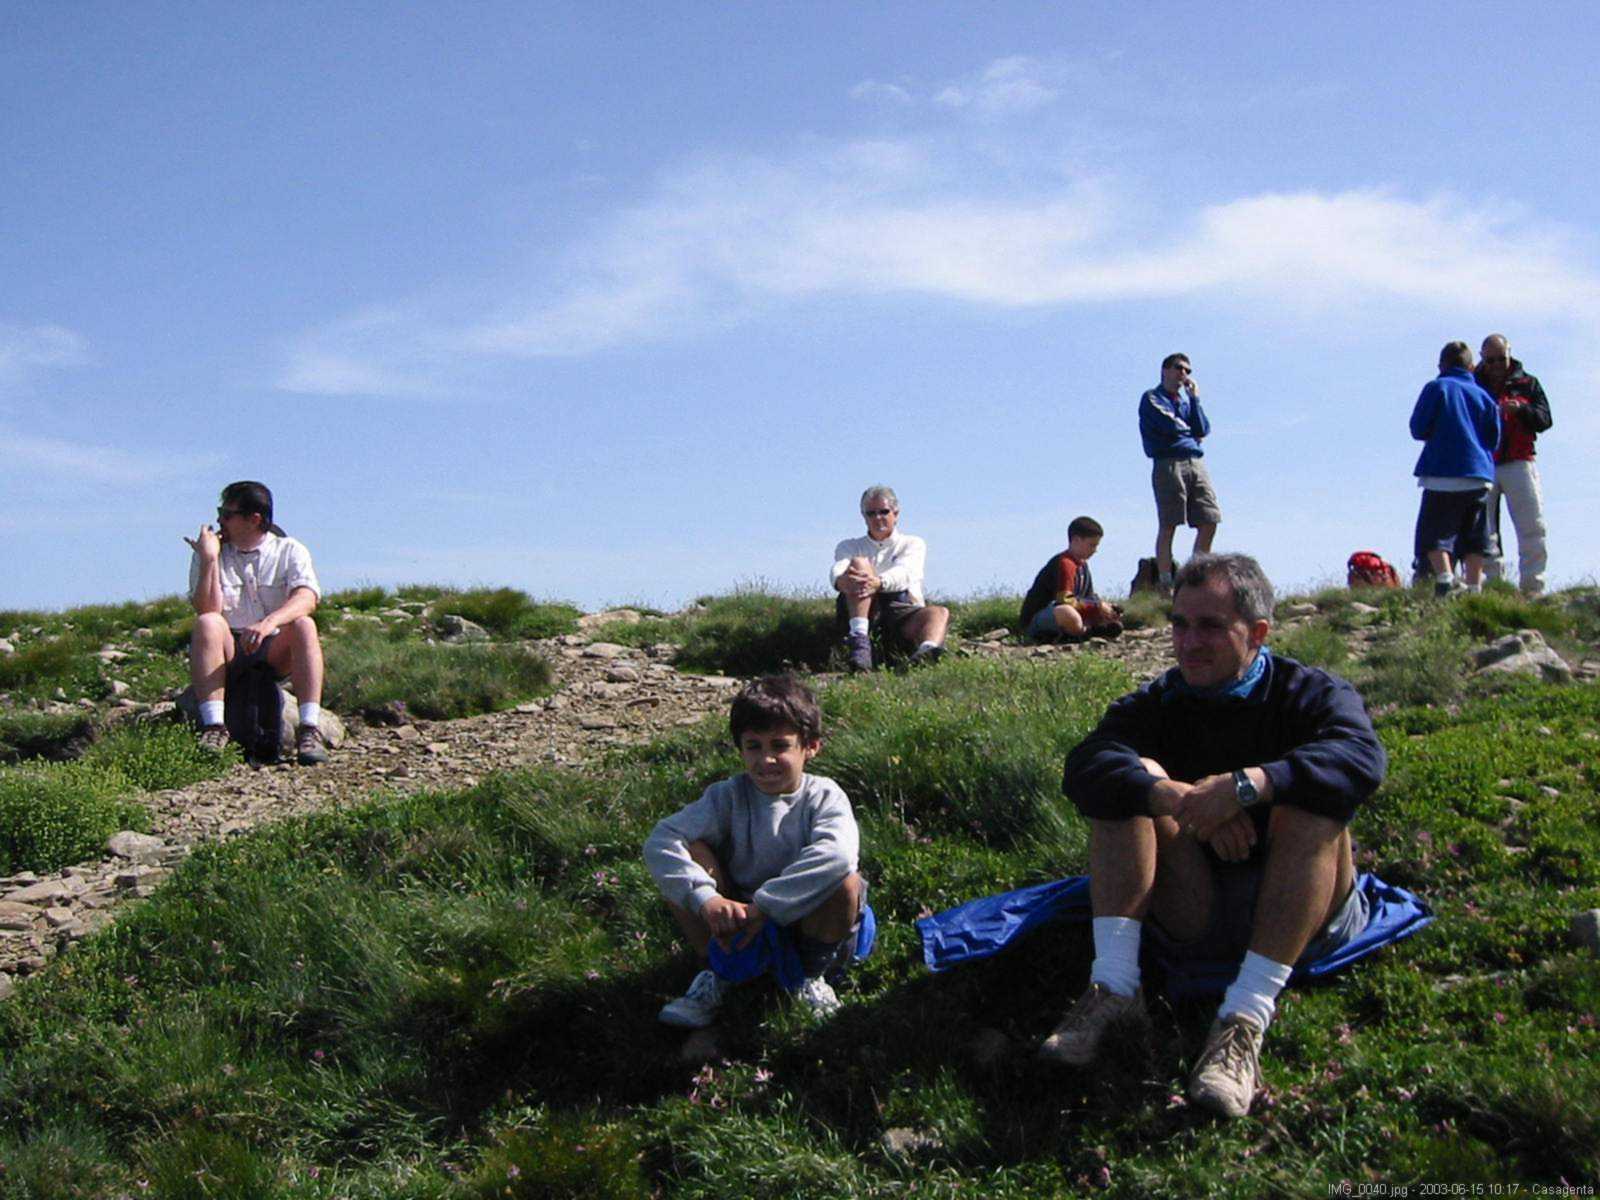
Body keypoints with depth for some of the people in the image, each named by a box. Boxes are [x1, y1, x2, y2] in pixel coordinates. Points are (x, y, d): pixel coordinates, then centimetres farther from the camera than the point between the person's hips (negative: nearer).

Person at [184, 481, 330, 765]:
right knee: (207, 624, -29)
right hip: (227, 654, 1)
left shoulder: (290, 551, 2)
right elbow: (207, 611, -9)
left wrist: (270, 622, -36)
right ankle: (214, 726, -38)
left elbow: (307, 598, -18)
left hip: (276, 653, -1)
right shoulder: (211, 553, 5)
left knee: (304, 625, -30)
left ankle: (309, 730, -38)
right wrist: (209, 559, -17)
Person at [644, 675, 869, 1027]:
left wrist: (764, 907, -38)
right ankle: (716, 971, -3)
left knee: (846, 882, -31)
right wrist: (706, 898, -37)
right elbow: (660, 841, -20)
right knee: (690, 854, -19)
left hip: (804, 923, -2)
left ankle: (811, 974, -3)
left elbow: (836, 853, -36)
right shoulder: (729, 796, -7)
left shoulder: (824, 797, -13)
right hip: (734, 925, 2)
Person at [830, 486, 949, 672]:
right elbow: (838, 569, -2)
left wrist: (879, 583, -29)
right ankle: (859, 639, -43)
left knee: (939, 612, -29)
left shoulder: (913, 544, 20)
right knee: (858, 563, -24)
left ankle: (927, 651, -64)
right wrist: (843, 581, -30)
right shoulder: (849, 546, 23)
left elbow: (904, 573, -5)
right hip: (861, 613, 0)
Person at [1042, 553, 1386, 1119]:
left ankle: (1247, 1014, -37)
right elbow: (1084, 769, -16)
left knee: (1313, 799, -27)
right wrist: (1183, 801, -33)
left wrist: (1245, 786, -40)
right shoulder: (1158, 703, 6)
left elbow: (1362, 758, -26)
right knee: (1134, 779, -13)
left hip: (1306, 917, -2)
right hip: (1191, 918, 2)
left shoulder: (1312, 694, -1)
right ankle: (1114, 983, -26)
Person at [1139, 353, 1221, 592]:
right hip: (1168, 463, -6)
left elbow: (1203, 430, 10)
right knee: (1168, 526, -8)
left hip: (1196, 463, 6)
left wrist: (1195, 397, 5)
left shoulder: (1187, 399, 25)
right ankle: (1165, 584, -8)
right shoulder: (1152, 398, 6)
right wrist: (1190, 430, 9)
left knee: (1209, 522, -2)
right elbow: (1169, 425, -10)